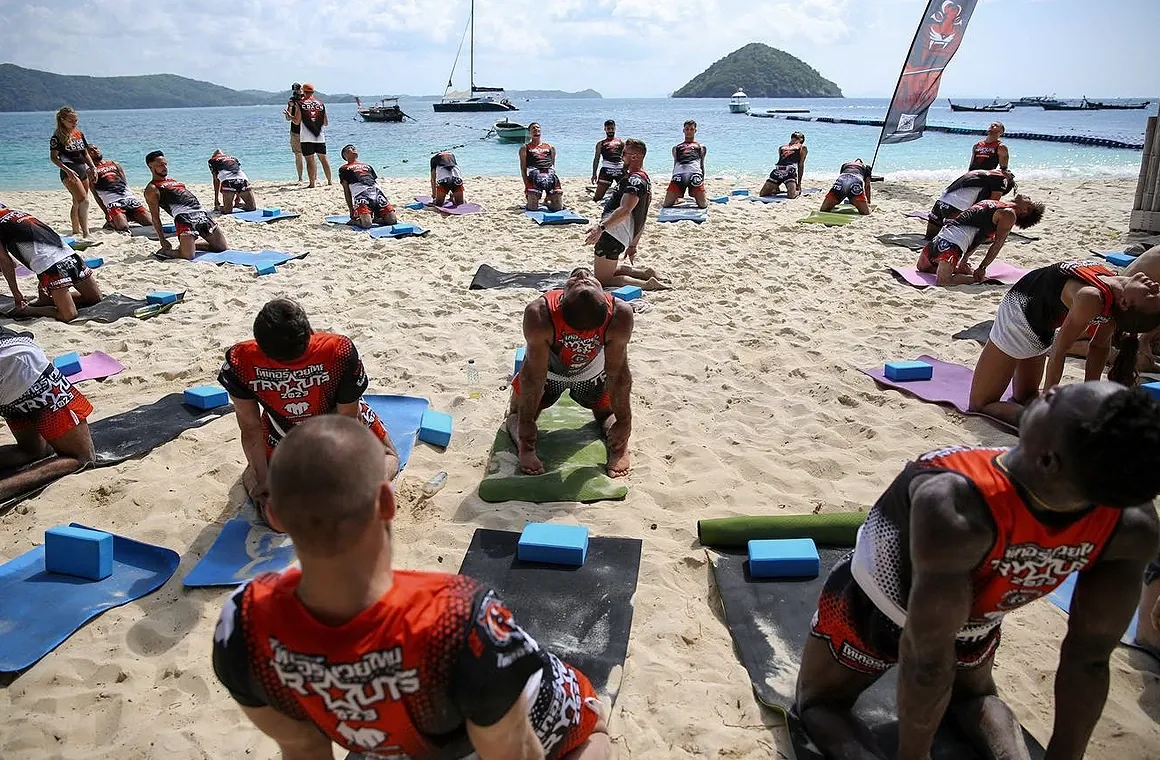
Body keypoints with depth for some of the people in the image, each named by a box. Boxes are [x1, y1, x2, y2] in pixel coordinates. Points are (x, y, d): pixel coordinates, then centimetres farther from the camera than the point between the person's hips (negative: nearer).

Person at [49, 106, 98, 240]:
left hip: (82, 170, 7)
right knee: (84, 200, -21)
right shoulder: (57, 137, -7)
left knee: (77, 203, 15)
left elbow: (85, 154, 19)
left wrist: (92, 167, 5)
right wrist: (67, 170, -21)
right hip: (69, 173, -7)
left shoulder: (79, 134, 13)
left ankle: (76, 231, 27)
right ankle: (86, 234, -25)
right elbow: (53, 157, -10)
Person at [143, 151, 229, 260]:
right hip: (184, 217, -8)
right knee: (187, 256, -23)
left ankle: (192, 244, 22)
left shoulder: (172, 180, 28)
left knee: (224, 248, 5)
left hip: (202, 213, 8)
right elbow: (155, 217, 0)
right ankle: (165, 250, 10)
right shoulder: (152, 189, 5)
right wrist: (162, 241, -7)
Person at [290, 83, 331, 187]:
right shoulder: (320, 103, 7)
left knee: (309, 160, -1)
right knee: (323, 159, 12)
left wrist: (289, 115, 13)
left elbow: (297, 121, -5)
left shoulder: (299, 104, -2)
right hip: (320, 137, 3)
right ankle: (329, 181, 17)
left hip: (306, 138, -3)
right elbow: (326, 122, 9)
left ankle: (312, 183, -3)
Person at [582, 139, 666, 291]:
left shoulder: (635, 179, -13)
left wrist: (601, 227, -41)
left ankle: (647, 284, -13)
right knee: (610, 269, 30)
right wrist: (633, 245, 29)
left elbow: (625, 211, -30)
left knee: (602, 281, -7)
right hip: (623, 236, 11)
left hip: (613, 233, -11)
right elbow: (641, 219, 25)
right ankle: (646, 273, 18)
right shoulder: (646, 180, 20)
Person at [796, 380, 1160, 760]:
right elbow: (1089, 659, -14)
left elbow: (926, 661, -32)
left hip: (877, 608, -4)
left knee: (820, 703, 22)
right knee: (974, 694, 37)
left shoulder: (953, 508, -45)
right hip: (973, 625, 4)